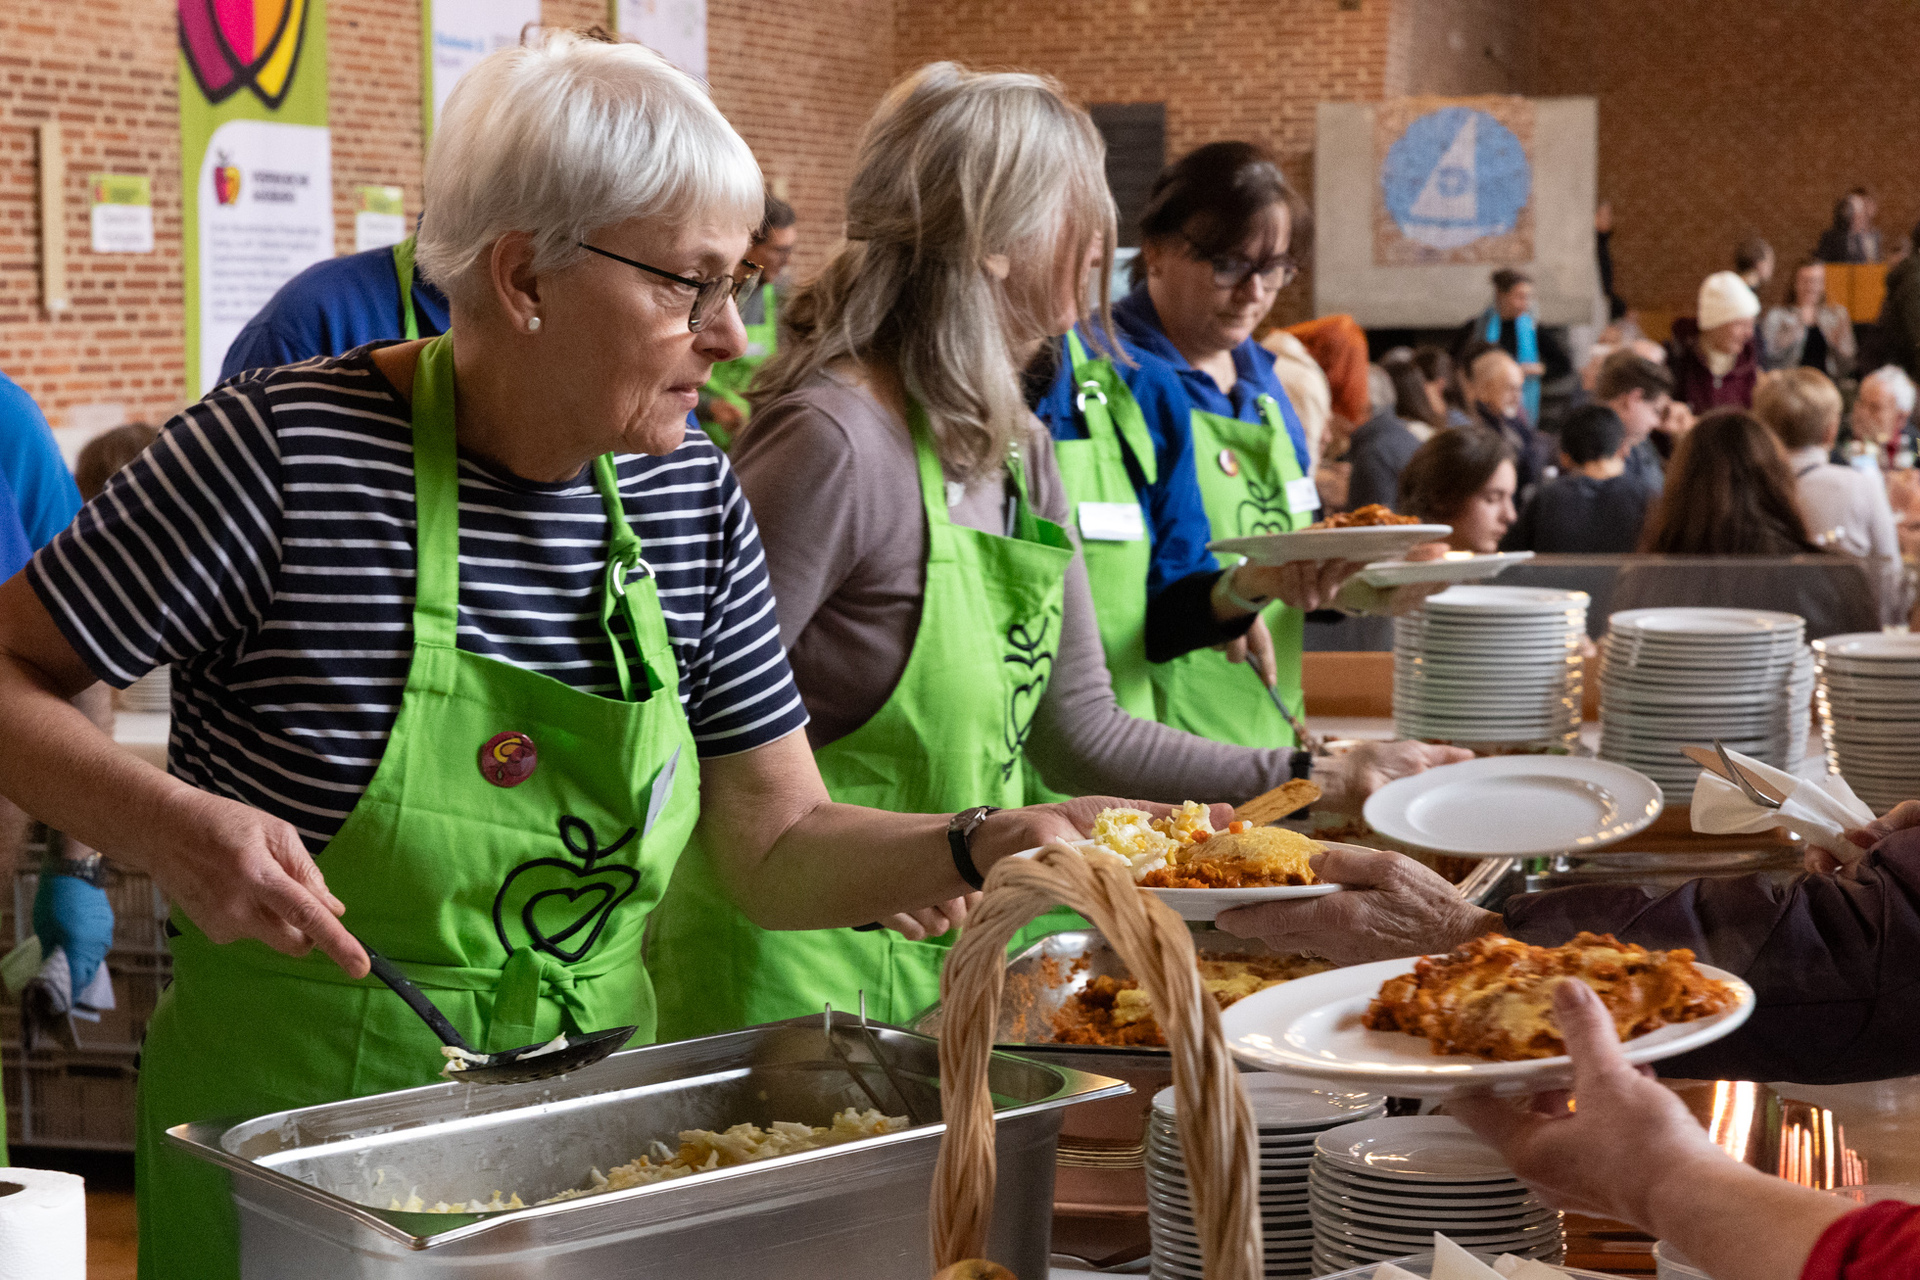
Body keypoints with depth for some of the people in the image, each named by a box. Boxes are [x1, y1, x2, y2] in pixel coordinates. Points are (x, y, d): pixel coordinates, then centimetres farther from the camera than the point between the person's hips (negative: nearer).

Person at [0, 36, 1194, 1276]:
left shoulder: (691, 498, -1)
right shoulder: (288, 454, -18)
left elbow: (776, 848, 4)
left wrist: (983, 847, -13)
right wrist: (169, 824, -26)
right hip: (294, 1149, -5)